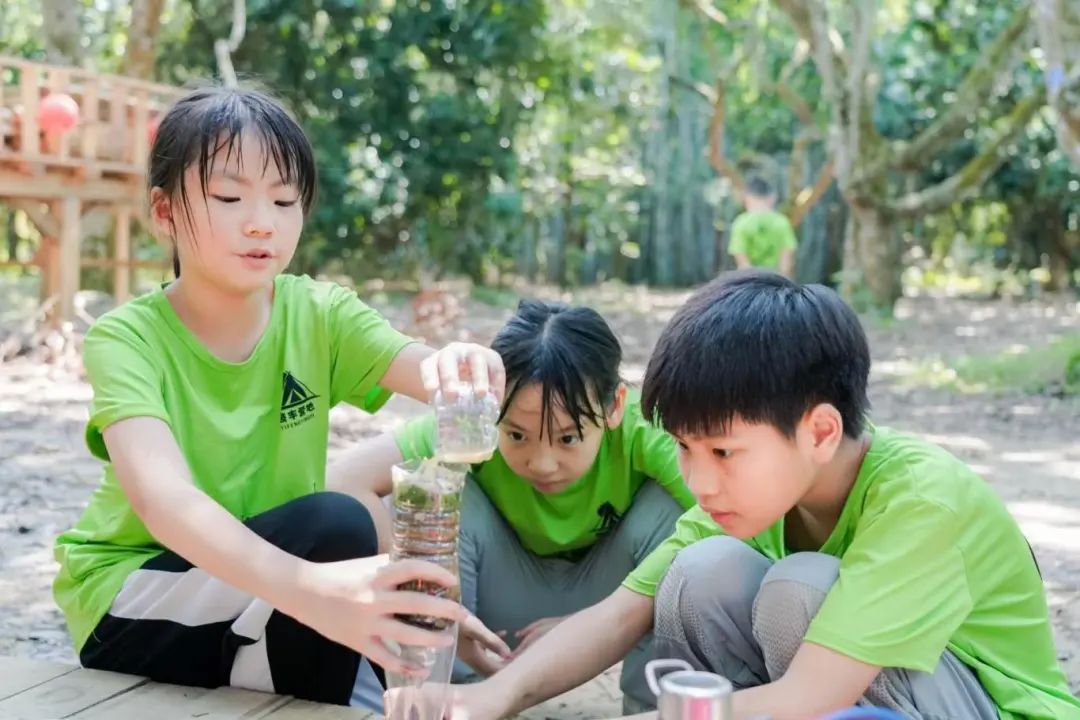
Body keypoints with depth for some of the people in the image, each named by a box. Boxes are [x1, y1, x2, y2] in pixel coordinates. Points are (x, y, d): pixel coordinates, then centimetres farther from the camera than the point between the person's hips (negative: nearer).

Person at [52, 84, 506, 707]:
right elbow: (162, 498, -37)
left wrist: (461, 371, -52)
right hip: (128, 608, -5)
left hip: (261, 604, 5)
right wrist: (307, 587, -55)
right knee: (335, 526, -27)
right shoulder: (128, 339, -20)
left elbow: (427, 370, -25)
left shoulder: (319, 315, -7)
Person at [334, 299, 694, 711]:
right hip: (510, 603, 1)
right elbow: (342, 485, -36)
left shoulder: (644, 433, -31)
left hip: (611, 596, 0)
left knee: (667, 506, -29)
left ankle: (655, 709, -16)